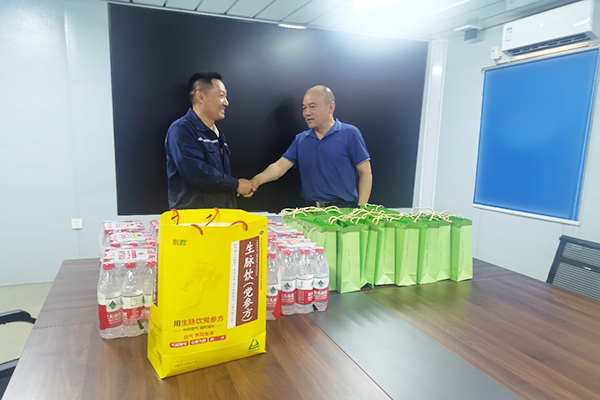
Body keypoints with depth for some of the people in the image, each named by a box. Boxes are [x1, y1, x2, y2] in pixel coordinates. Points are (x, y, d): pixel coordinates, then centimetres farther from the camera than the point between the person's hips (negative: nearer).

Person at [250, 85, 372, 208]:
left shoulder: (349, 133, -1)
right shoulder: (300, 139, 11)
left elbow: (365, 173, -2)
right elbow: (280, 166, 2)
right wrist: (256, 180, -18)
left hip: (344, 210, -3)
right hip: (310, 211, 4)